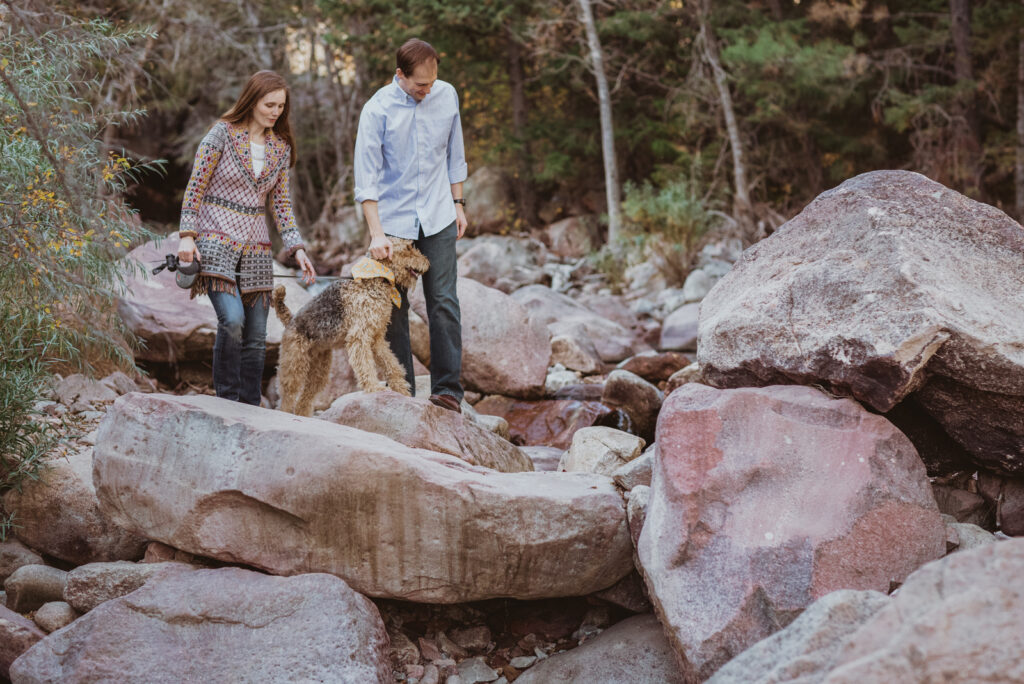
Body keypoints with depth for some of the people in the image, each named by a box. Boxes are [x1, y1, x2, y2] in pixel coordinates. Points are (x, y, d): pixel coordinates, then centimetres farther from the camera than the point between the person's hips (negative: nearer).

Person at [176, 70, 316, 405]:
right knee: (232, 319, -22)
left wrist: (297, 248, 3)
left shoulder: (281, 147, 10)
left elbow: (281, 203, 13)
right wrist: (187, 235, -12)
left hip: (256, 246, 5)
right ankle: (227, 401, -9)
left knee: (256, 337, 3)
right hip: (217, 239, -5)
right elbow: (195, 187, -4)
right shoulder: (222, 133, -4)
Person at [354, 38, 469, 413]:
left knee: (444, 303, -5)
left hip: (438, 218, 2)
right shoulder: (378, 109, -12)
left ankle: (448, 388, -2)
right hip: (393, 221, -2)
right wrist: (376, 233, -18)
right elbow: (366, 177, -13)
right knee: (394, 308, 2)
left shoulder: (447, 96, 0)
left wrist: (458, 204, 12)